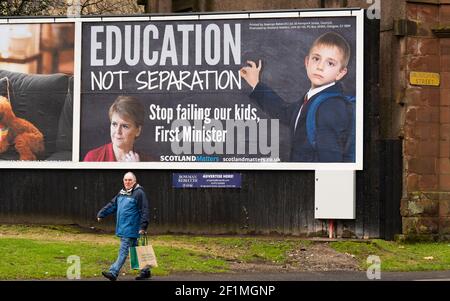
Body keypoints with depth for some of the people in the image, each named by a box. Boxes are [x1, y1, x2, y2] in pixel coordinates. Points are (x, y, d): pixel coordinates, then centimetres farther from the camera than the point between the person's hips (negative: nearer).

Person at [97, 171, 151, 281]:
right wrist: (101, 214, 16)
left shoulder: (139, 193, -10)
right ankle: (145, 270, 23)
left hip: (131, 228, -8)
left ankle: (113, 272, -10)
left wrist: (143, 226, -19)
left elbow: (144, 211, -13)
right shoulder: (121, 193, 15)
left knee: (123, 251, -8)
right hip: (122, 227, 8)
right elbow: (112, 205, 21)